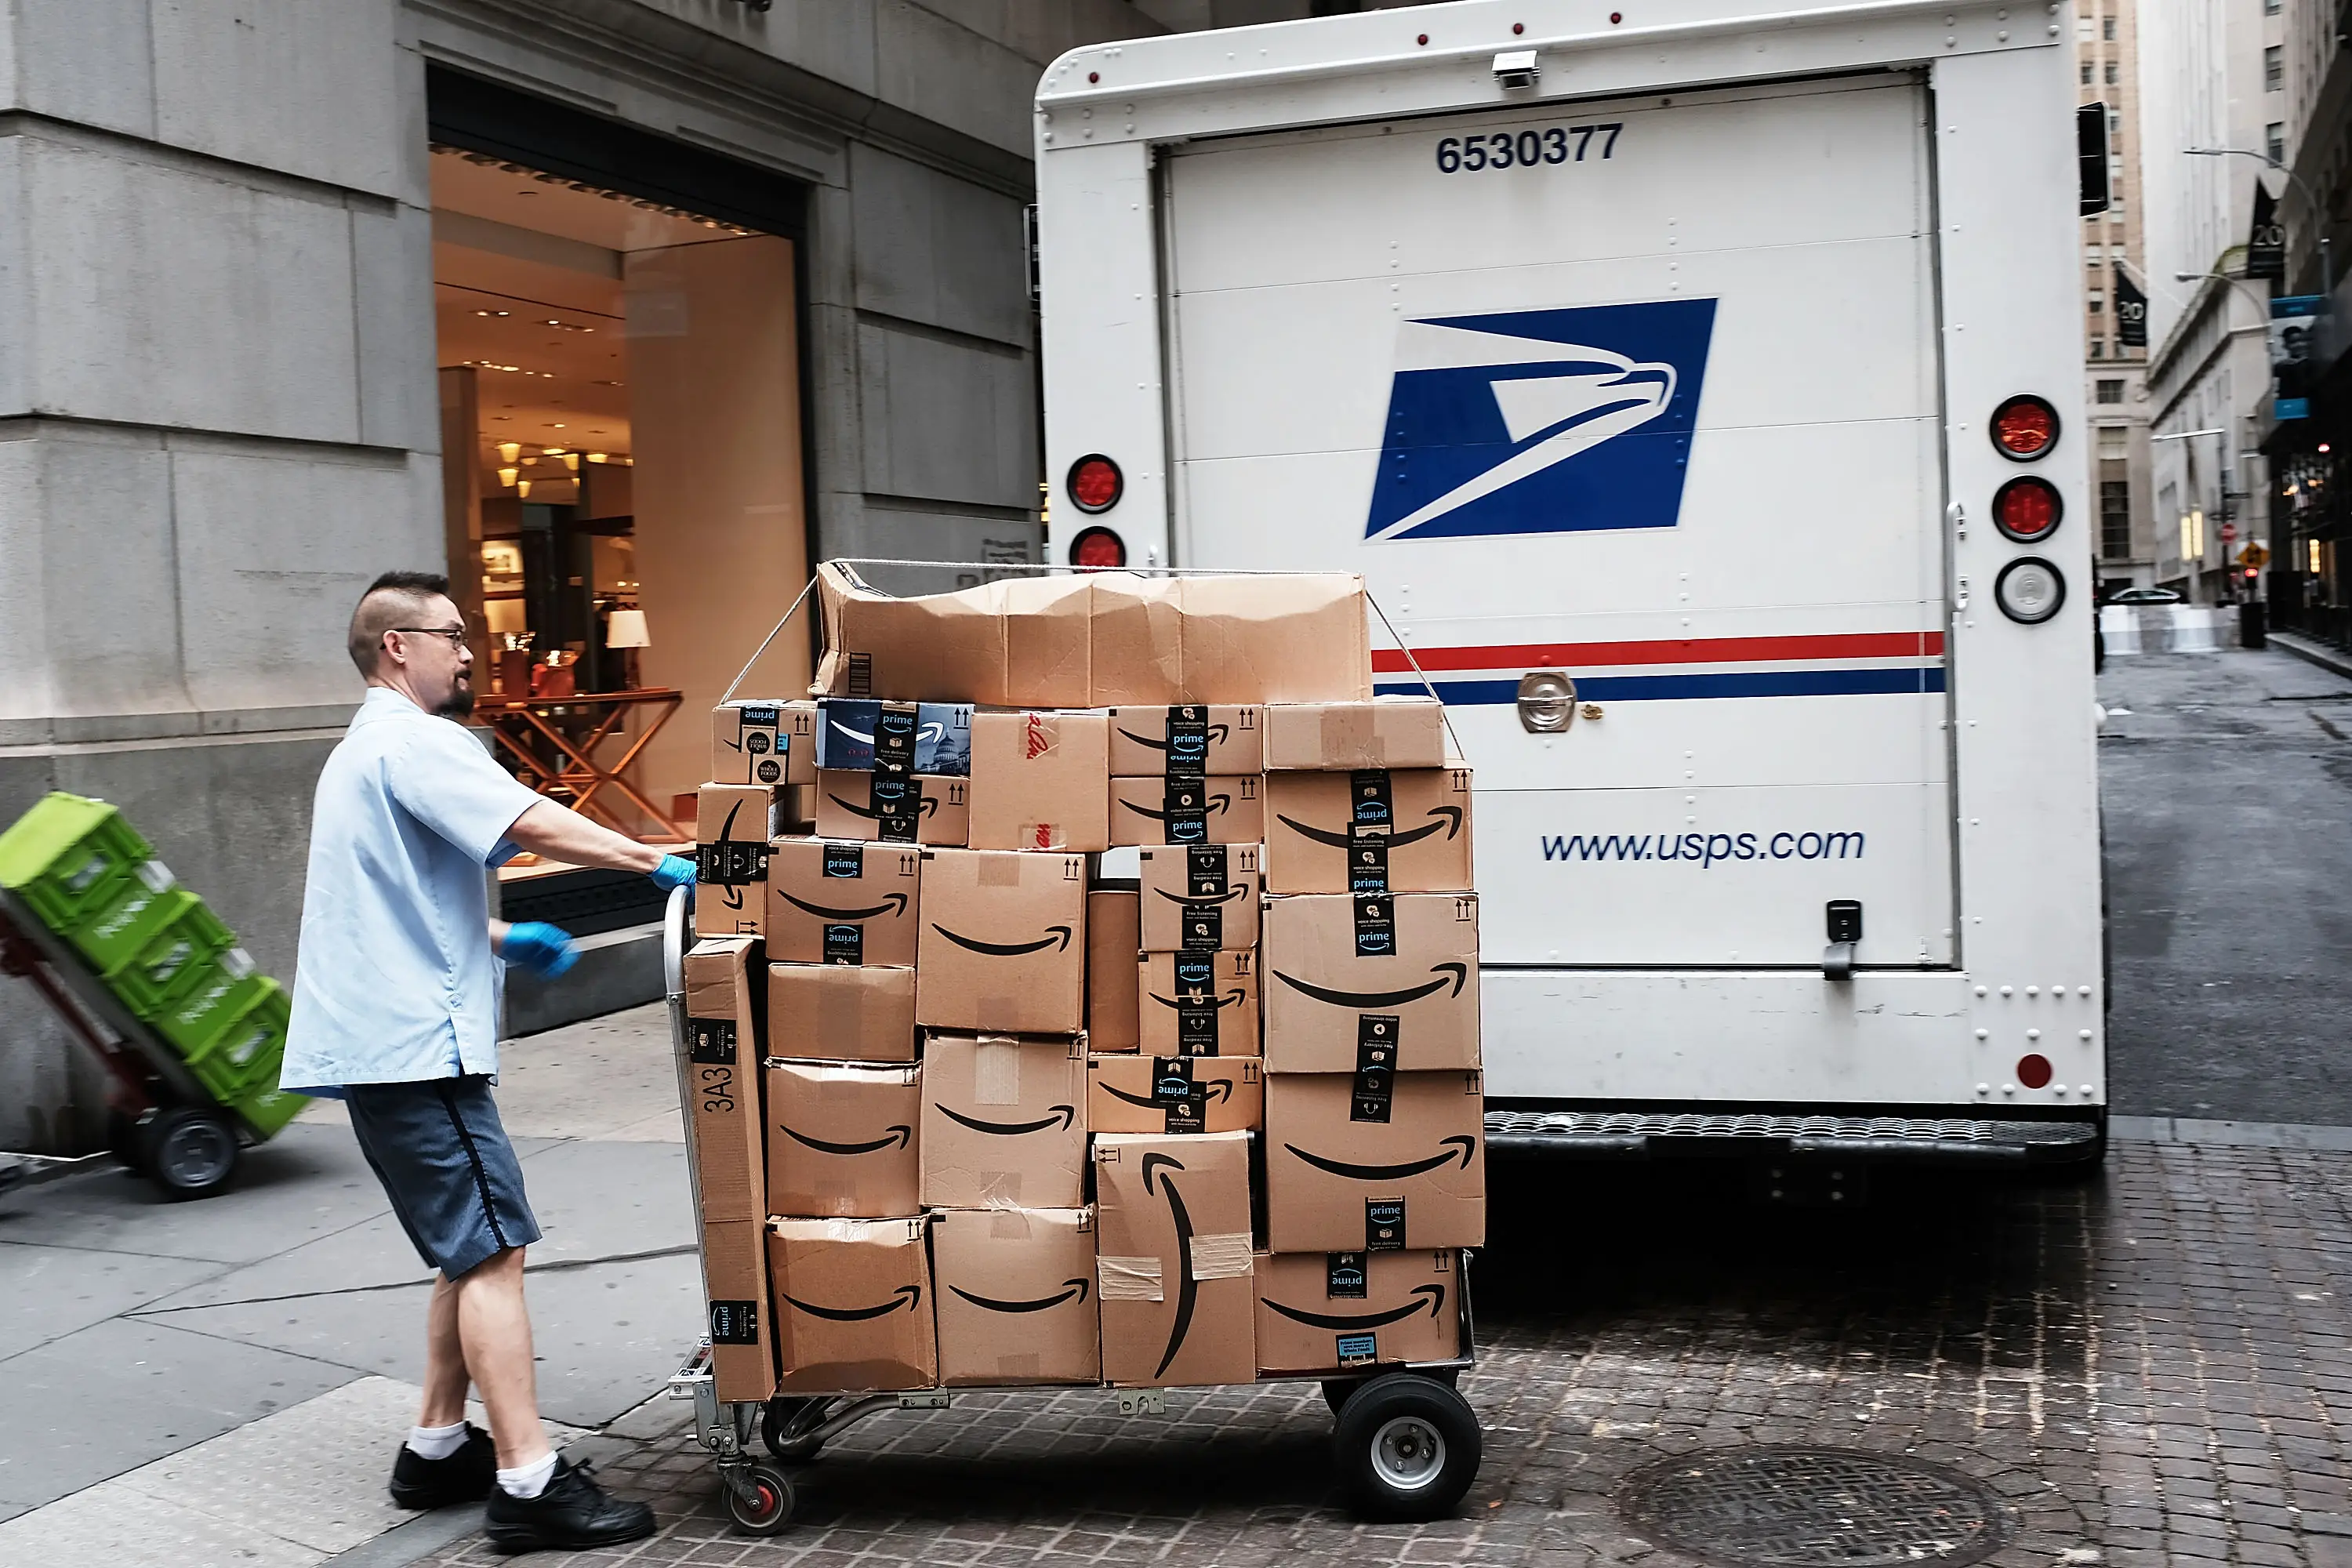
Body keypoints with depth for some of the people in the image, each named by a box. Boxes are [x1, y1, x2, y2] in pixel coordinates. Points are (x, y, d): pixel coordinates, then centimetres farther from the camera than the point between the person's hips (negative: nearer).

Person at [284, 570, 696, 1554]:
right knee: (495, 1252, -11)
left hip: (381, 1043, 11)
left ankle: (439, 1448, 21)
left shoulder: (364, 752, 23)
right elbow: (534, 826, -24)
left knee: (473, 1251, 15)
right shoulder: (415, 742, -11)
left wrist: (501, 938, 17)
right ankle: (529, 1487, -12)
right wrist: (658, 863, -16)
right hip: (416, 1043, -11)